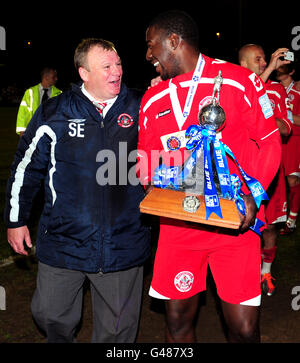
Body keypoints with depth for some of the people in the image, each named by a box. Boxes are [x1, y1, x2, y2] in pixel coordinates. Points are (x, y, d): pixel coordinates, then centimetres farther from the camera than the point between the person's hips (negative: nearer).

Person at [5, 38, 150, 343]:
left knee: (117, 328, 13)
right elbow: (25, 167, 6)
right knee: (50, 314, 14)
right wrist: (15, 219, 8)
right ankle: (60, 340, 46)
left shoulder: (141, 108, -1)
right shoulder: (54, 112, -3)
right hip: (64, 239, 0)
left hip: (122, 245, 0)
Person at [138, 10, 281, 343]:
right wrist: (150, 185, -5)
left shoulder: (238, 81, -4)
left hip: (234, 223, -3)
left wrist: (254, 194, -14)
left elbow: (269, 142, -1)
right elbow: (146, 161, 17)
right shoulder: (152, 100, 10)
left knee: (244, 327, -1)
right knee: (177, 320, 8)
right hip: (178, 225, 4)